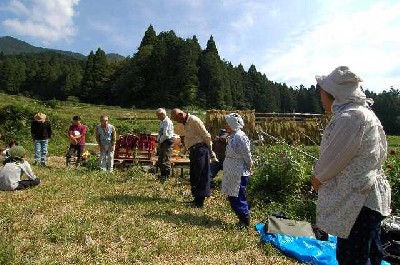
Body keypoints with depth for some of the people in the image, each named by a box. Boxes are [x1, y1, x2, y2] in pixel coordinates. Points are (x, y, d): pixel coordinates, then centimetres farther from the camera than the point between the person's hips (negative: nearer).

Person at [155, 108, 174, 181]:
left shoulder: (167, 122, -16)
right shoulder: (162, 122, 14)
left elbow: (165, 134, -22)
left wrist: (160, 141, -11)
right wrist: (158, 140, 10)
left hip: (167, 142, -10)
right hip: (162, 142, 10)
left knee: (166, 159, -5)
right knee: (160, 160, 14)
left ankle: (166, 176, 3)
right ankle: (163, 175, 25)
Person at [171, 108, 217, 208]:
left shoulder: (194, 120, -14)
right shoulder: (186, 123, 15)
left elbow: (206, 136, -14)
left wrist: (210, 152, -7)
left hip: (200, 150, -10)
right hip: (194, 151, 10)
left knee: (201, 176, -4)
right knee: (193, 176, 14)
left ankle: (199, 202, 1)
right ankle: (197, 199, 24)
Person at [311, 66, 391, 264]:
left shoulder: (349, 118, -22)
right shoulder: (363, 112, 10)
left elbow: (333, 158, -18)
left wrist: (317, 177, 0)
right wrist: (322, 174, 9)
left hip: (358, 200, -10)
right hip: (370, 196, 10)